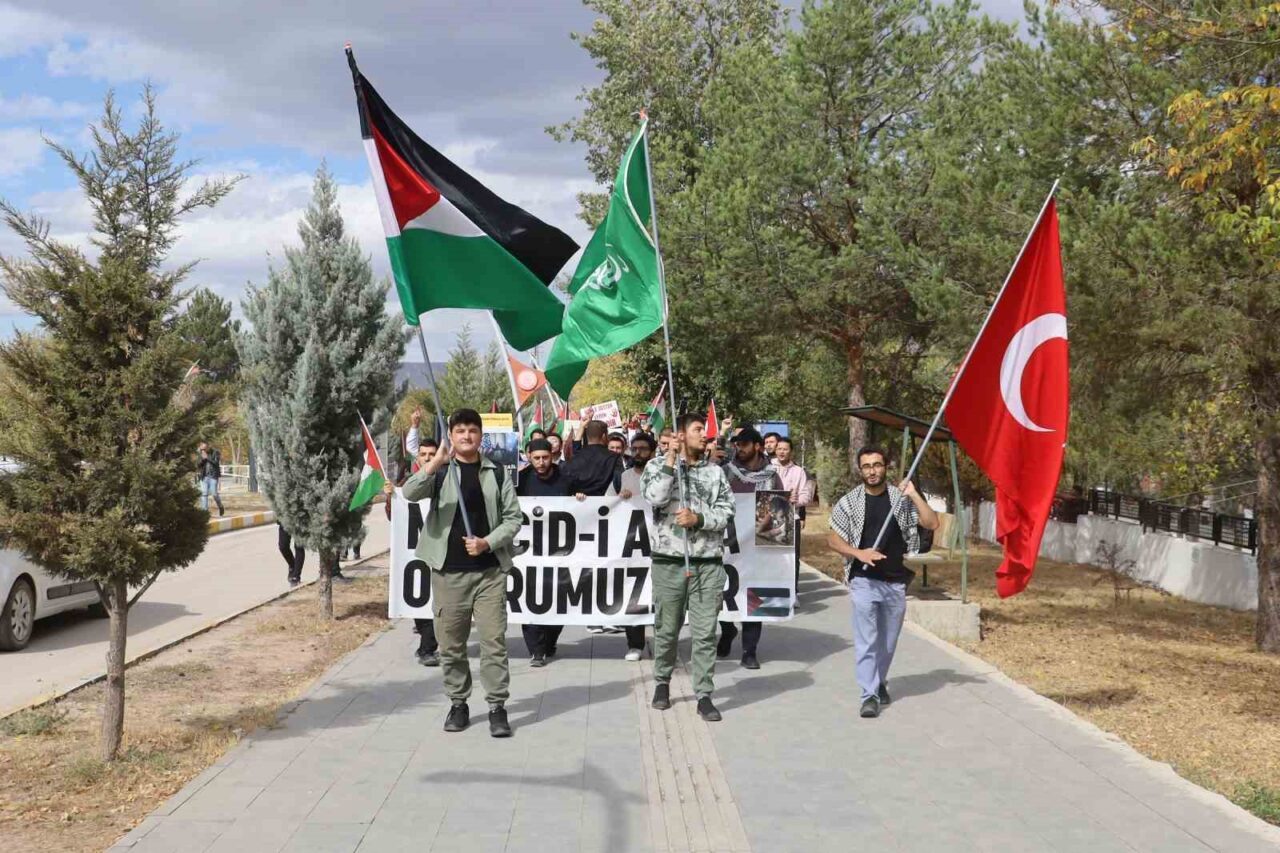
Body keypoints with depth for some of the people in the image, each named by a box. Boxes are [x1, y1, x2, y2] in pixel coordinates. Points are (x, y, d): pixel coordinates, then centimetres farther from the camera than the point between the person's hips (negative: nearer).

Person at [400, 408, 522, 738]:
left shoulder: (496, 473, 7)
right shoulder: (439, 471, 4)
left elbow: (513, 517, 7)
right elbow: (409, 493, -15)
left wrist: (487, 543, -9)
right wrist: (436, 462, -29)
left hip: (489, 570, 0)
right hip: (448, 571, 0)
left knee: (494, 640, -3)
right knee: (450, 643, 8)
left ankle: (497, 706, 5)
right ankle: (458, 703, 22)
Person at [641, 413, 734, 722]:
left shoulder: (716, 472, 10)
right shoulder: (657, 467, 5)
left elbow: (726, 511, 3)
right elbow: (655, 498, -14)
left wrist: (698, 518, -13)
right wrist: (671, 460, -12)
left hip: (708, 561, 1)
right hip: (669, 560, -1)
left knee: (706, 633, -1)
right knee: (666, 629, 9)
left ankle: (704, 696, 5)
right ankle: (662, 682, 29)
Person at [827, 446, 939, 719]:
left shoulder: (901, 498, 2)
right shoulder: (850, 502, -1)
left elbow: (932, 524, -4)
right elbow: (833, 539, 1)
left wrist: (913, 495, -14)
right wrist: (859, 553, -16)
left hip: (896, 582, 2)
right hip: (864, 581, -2)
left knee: (888, 640, 14)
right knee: (866, 640, -8)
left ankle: (880, 683, 34)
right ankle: (870, 695, -7)